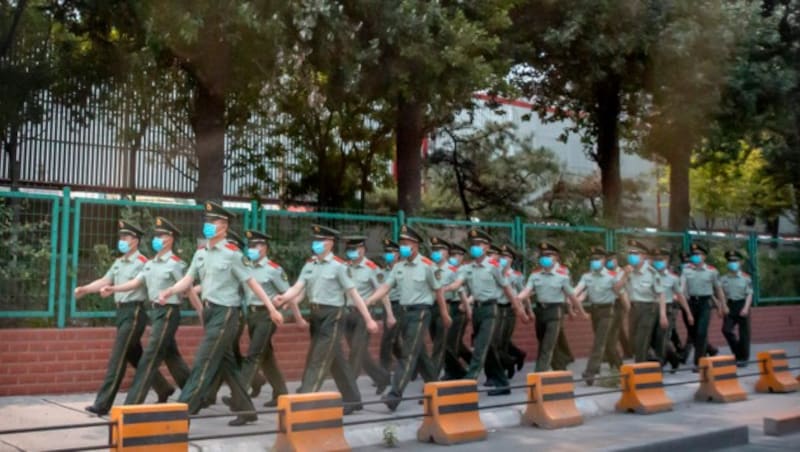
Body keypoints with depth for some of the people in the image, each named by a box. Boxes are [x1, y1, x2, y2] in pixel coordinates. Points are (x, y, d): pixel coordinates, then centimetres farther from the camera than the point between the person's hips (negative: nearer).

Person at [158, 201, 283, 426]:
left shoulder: (232, 253, -10)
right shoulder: (200, 252, 10)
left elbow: (251, 282, -7)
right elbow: (188, 279, 5)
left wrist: (272, 309, -6)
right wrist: (169, 291, -14)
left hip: (225, 312, -8)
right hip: (210, 311, 8)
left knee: (204, 361, -8)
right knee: (226, 364, 12)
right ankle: (246, 410, 22)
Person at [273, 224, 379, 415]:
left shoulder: (338, 265, -8)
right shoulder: (309, 264, 9)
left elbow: (353, 293, -8)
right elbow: (297, 288, -1)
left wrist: (369, 320, -7)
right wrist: (283, 297, -24)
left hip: (332, 316, -6)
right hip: (316, 315, 6)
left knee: (319, 360, -8)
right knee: (337, 361, 14)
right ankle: (352, 400, 26)